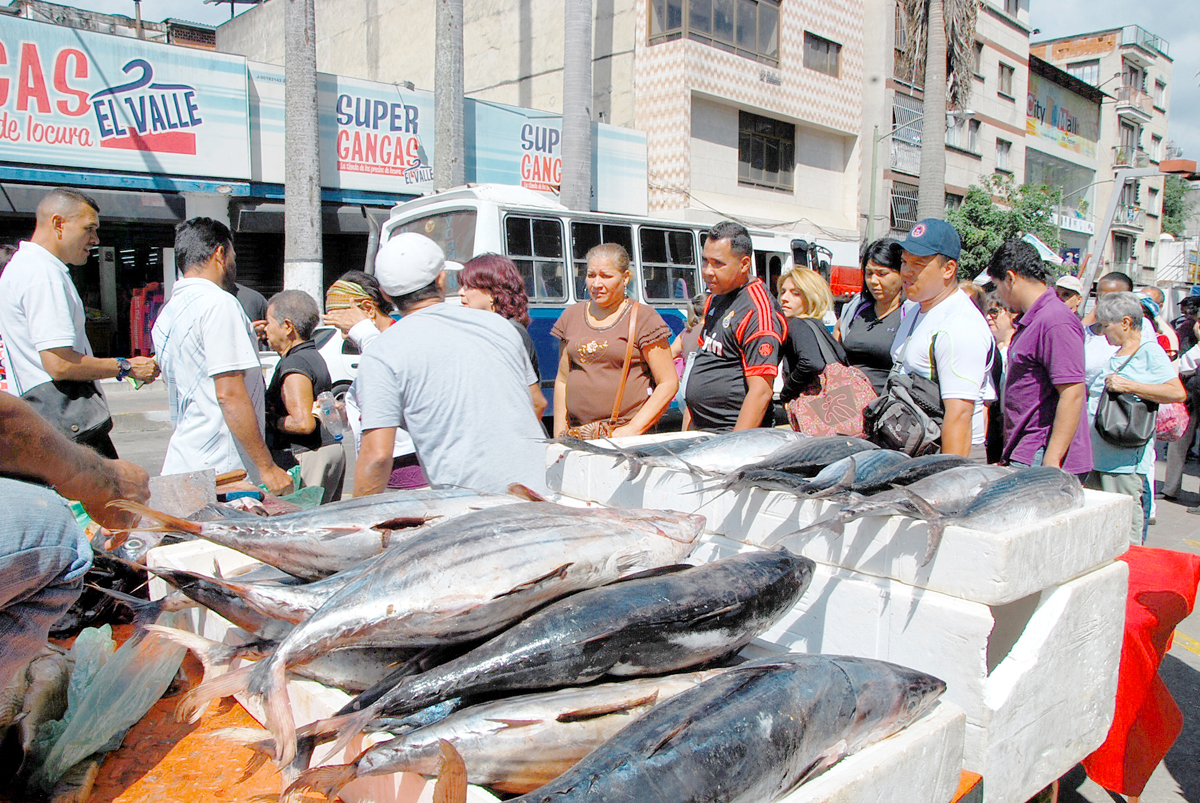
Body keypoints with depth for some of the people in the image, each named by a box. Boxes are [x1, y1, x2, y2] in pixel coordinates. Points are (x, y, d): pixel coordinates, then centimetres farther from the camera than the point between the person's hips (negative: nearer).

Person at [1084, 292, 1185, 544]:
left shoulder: (1150, 352, -7)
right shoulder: (1112, 355, 16)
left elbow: (1178, 392, -17)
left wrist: (1128, 386, -19)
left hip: (1127, 461, -8)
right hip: (1099, 459, 8)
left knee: (1126, 539, -6)